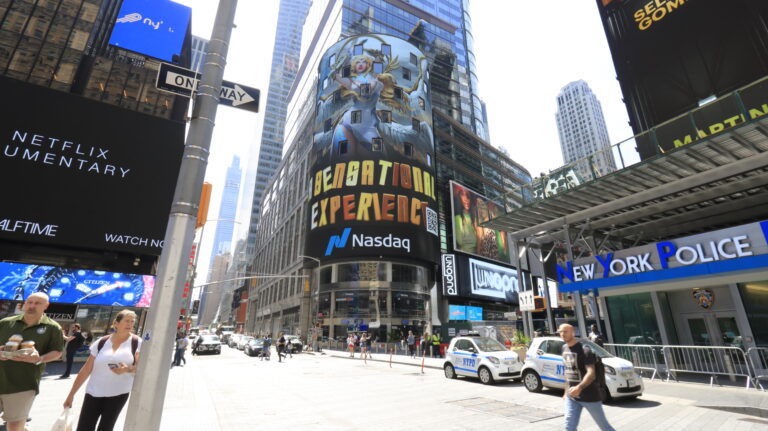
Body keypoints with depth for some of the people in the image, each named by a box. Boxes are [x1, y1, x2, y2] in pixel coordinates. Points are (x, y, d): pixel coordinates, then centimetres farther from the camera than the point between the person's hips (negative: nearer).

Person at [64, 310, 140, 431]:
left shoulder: (137, 342, -6)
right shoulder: (102, 342, 0)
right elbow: (86, 370, 5)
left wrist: (128, 369, -25)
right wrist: (71, 394, 5)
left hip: (118, 394, -2)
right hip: (94, 393, 2)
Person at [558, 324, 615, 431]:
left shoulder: (584, 350, -16)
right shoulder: (564, 348, 6)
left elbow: (591, 374, -26)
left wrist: (579, 387, -41)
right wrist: (566, 391, 17)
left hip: (589, 396, -6)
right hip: (571, 396, 6)